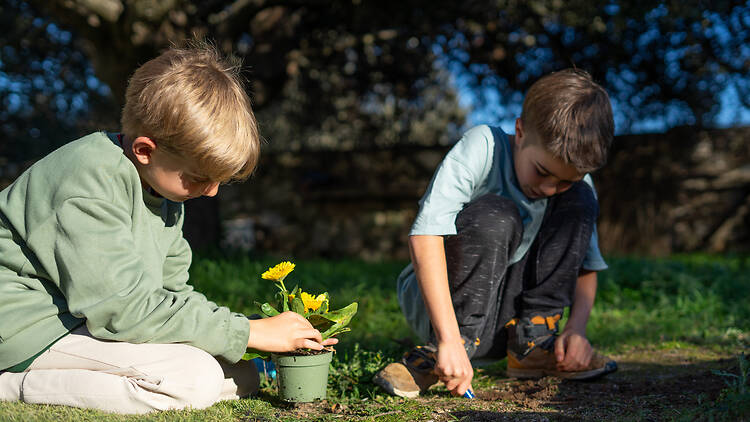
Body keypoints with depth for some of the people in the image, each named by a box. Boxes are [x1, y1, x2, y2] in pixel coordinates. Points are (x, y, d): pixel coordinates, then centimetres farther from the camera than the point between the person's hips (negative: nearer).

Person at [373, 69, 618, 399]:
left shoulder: (576, 184, -4)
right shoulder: (482, 146, -21)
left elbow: (586, 268, 5)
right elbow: (424, 235, -32)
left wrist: (576, 330, -16)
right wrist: (450, 340, -39)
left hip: (506, 310, 5)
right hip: (434, 300, -5)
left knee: (579, 200, -10)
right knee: (495, 215, -32)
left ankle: (532, 343, -9)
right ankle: (438, 356, -24)